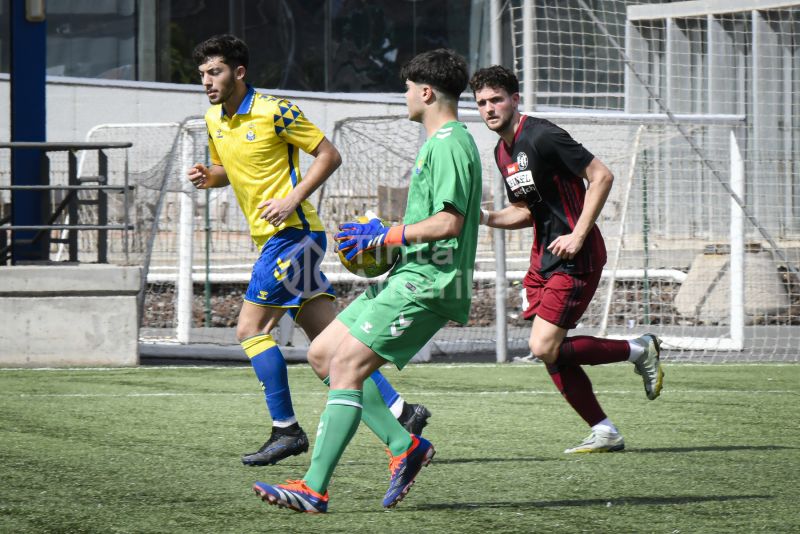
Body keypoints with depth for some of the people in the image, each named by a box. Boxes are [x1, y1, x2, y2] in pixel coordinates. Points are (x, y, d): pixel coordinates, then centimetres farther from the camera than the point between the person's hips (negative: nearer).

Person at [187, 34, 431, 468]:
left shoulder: (274, 112, -11)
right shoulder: (214, 120, 12)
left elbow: (329, 155, -8)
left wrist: (292, 199, -17)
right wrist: (208, 176, 4)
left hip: (292, 233, -8)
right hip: (270, 238, 8)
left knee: (250, 329, -10)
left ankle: (286, 429, -6)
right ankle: (399, 410, 3)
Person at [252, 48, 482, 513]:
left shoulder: (448, 144, -14)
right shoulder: (443, 142, 20)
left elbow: (448, 223, -23)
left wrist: (385, 237, -14)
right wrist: (383, 240, 17)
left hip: (427, 283, -11)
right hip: (412, 278, 11)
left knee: (346, 366, -17)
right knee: (323, 353, 10)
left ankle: (315, 489, -20)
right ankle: (404, 445, 6)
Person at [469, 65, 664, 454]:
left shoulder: (541, 136, -15)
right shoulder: (503, 152, 13)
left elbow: (601, 176, -17)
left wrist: (577, 236, -20)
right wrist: (484, 218, 3)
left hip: (574, 259, -9)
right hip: (543, 258, 9)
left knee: (544, 347, -15)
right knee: (550, 352, 3)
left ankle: (639, 351, 3)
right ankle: (604, 432, 11)